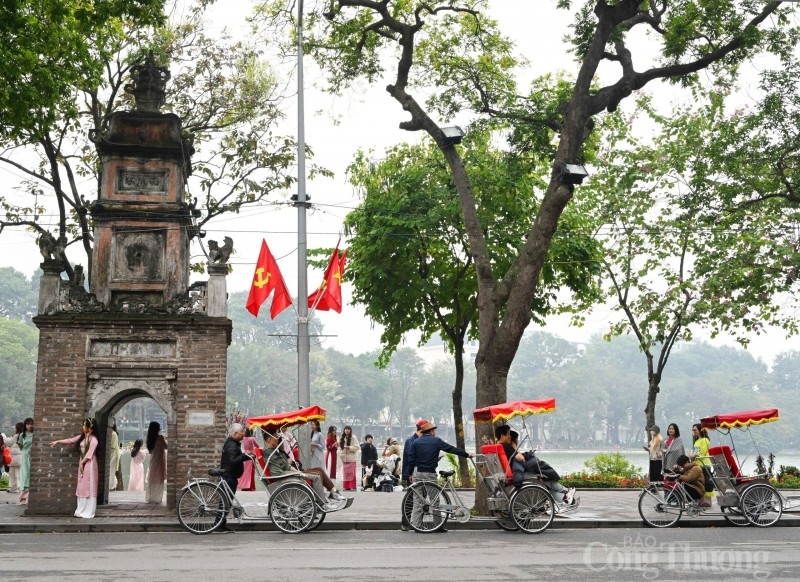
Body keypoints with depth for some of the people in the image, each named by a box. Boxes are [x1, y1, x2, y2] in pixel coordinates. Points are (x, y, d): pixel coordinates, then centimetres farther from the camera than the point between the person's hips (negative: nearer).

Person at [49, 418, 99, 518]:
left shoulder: (93, 439, -12)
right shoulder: (82, 437, 12)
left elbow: (89, 453, -16)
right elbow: (71, 440, 16)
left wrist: (82, 462, -14)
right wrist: (57, 442, 15)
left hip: (89, 464, -8)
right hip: (82, 463, 8)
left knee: (88, 487, -6)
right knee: (81, 487, 8)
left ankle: (88, 512, -4)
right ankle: (81, 510, 13)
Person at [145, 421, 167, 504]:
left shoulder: (150, 439, 5)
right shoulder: (160, 437, -14)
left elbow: (150, 451, 14)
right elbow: (166, 447, -7)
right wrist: (166, 440, 10)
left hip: (152, 461, 6)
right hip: (159, 461, -6)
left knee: (151, 480, 11)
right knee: (159, 481, -1)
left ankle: (149, 499, 13)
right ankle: (157, 499, -2)